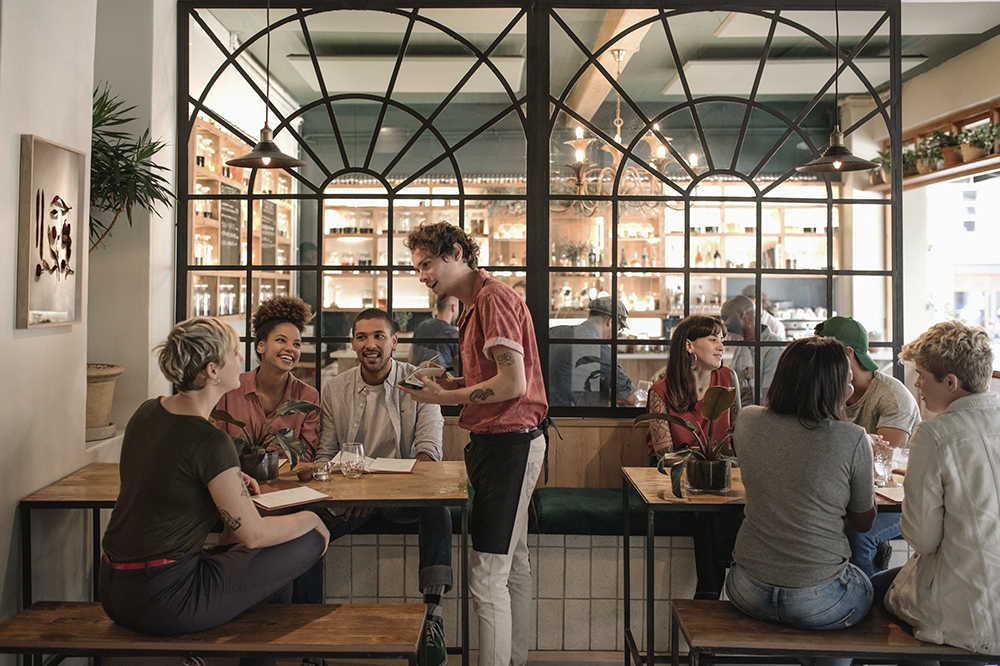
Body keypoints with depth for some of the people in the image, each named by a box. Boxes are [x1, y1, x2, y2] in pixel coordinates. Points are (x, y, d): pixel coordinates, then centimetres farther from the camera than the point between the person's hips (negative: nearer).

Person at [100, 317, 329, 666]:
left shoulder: (147, 412, 2)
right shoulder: (210, 441, -22)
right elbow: (254, 534, -16)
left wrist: (228, 480, 14)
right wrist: (311, 518, 1)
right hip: (162, 601, -9)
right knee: (308, 542, 0)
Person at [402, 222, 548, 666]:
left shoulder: (493, 298, -13)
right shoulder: (476, 304, 19)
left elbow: (513, 384, -20)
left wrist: (444, 398, -12)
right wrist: (450, 384, 8)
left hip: (508, 442, -10)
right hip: (502, 441, 10)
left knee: (487, 575, -7)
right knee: (512, 564, 17)